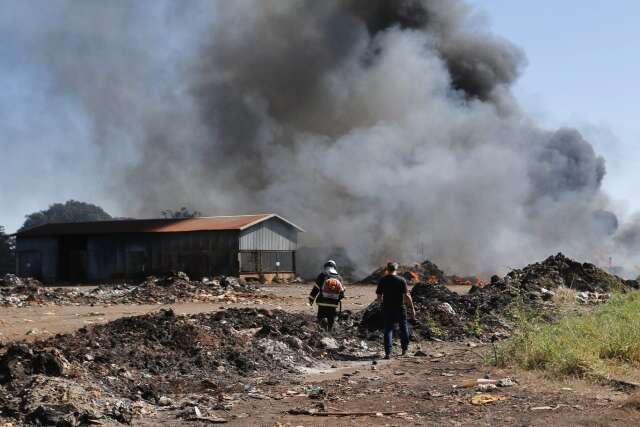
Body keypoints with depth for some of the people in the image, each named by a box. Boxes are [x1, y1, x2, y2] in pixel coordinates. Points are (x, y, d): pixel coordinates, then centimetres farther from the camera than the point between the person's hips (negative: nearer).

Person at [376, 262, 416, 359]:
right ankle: (404, 349, 31)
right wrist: (412, 308, -7)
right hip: (400, 308, -1)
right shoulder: (401, 280, -8)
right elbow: (407, 295, -12)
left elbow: (379, 296, 2)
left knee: (388, 330, 3)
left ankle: (388, 352, -8)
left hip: (387, 308, 1)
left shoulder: (382, 280, -1)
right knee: (403, 328, 18)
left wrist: (381, 303, 22)